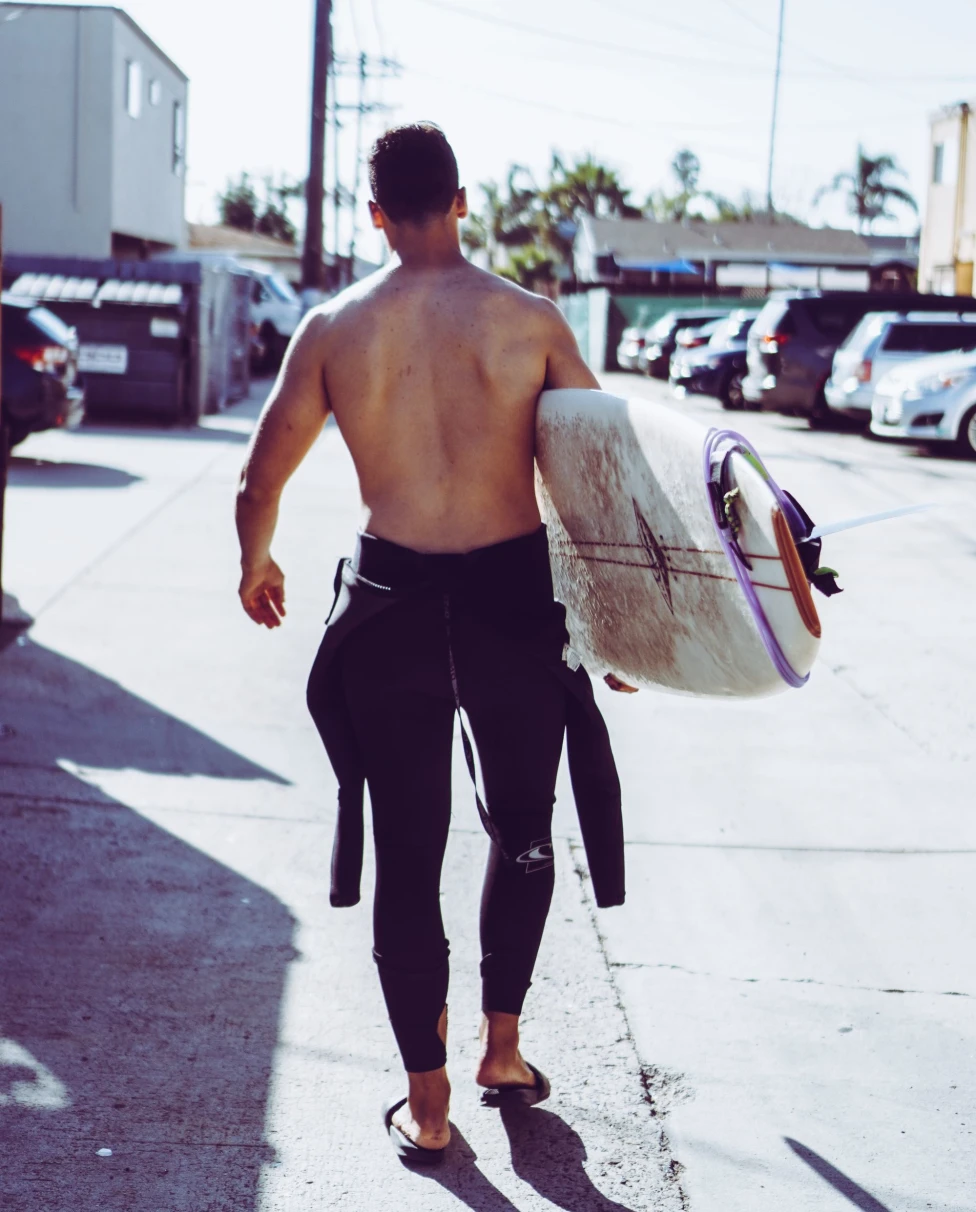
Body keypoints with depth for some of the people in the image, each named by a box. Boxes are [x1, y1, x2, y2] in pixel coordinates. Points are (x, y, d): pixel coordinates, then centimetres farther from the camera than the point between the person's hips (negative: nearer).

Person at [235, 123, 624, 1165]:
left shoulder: (334, 327, -1)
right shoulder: (529, 320, -4)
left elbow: (259, 482, 4)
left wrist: (255, 566, 24)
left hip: (390, 607, 1)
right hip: (514, 598, 0)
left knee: (406, 858, 10)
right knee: (522, 835, 23)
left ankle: (427, 1106, 16)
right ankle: (502, 1046, 30)